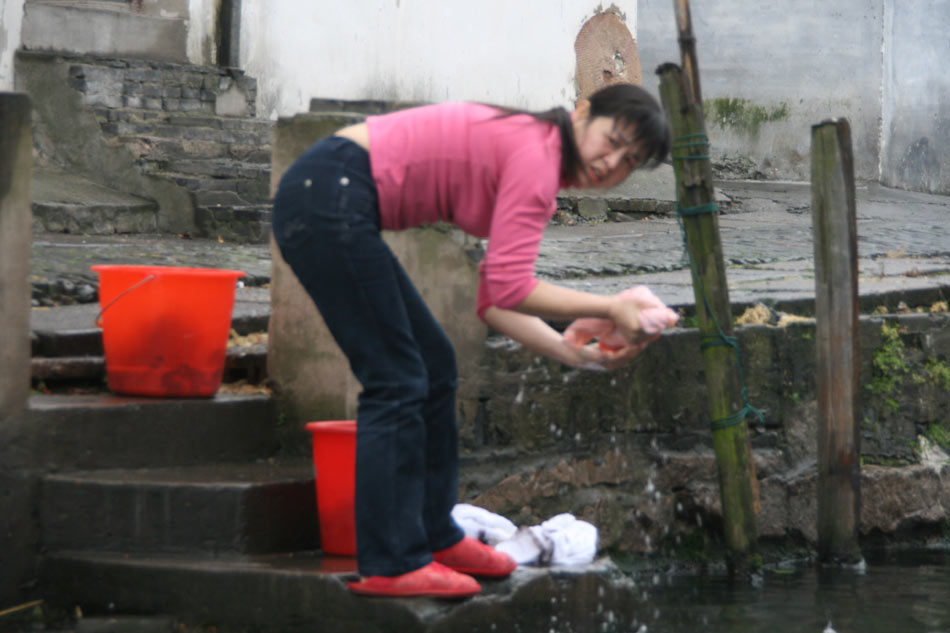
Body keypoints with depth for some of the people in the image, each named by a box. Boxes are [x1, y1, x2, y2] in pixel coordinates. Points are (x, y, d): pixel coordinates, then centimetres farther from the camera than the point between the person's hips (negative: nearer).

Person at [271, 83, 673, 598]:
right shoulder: (537, 154, -13)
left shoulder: (533, 160, 15)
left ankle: (434, 536, 24)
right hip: (328, 198, -10)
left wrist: (573, 353, 5)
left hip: (328, 200, 10)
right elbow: (509, 287, -20)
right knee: (397, 381, -8)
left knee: (433, 369, 15)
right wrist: (610, 309, -13)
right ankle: (389, 565, -3)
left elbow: (493, 300, 13)